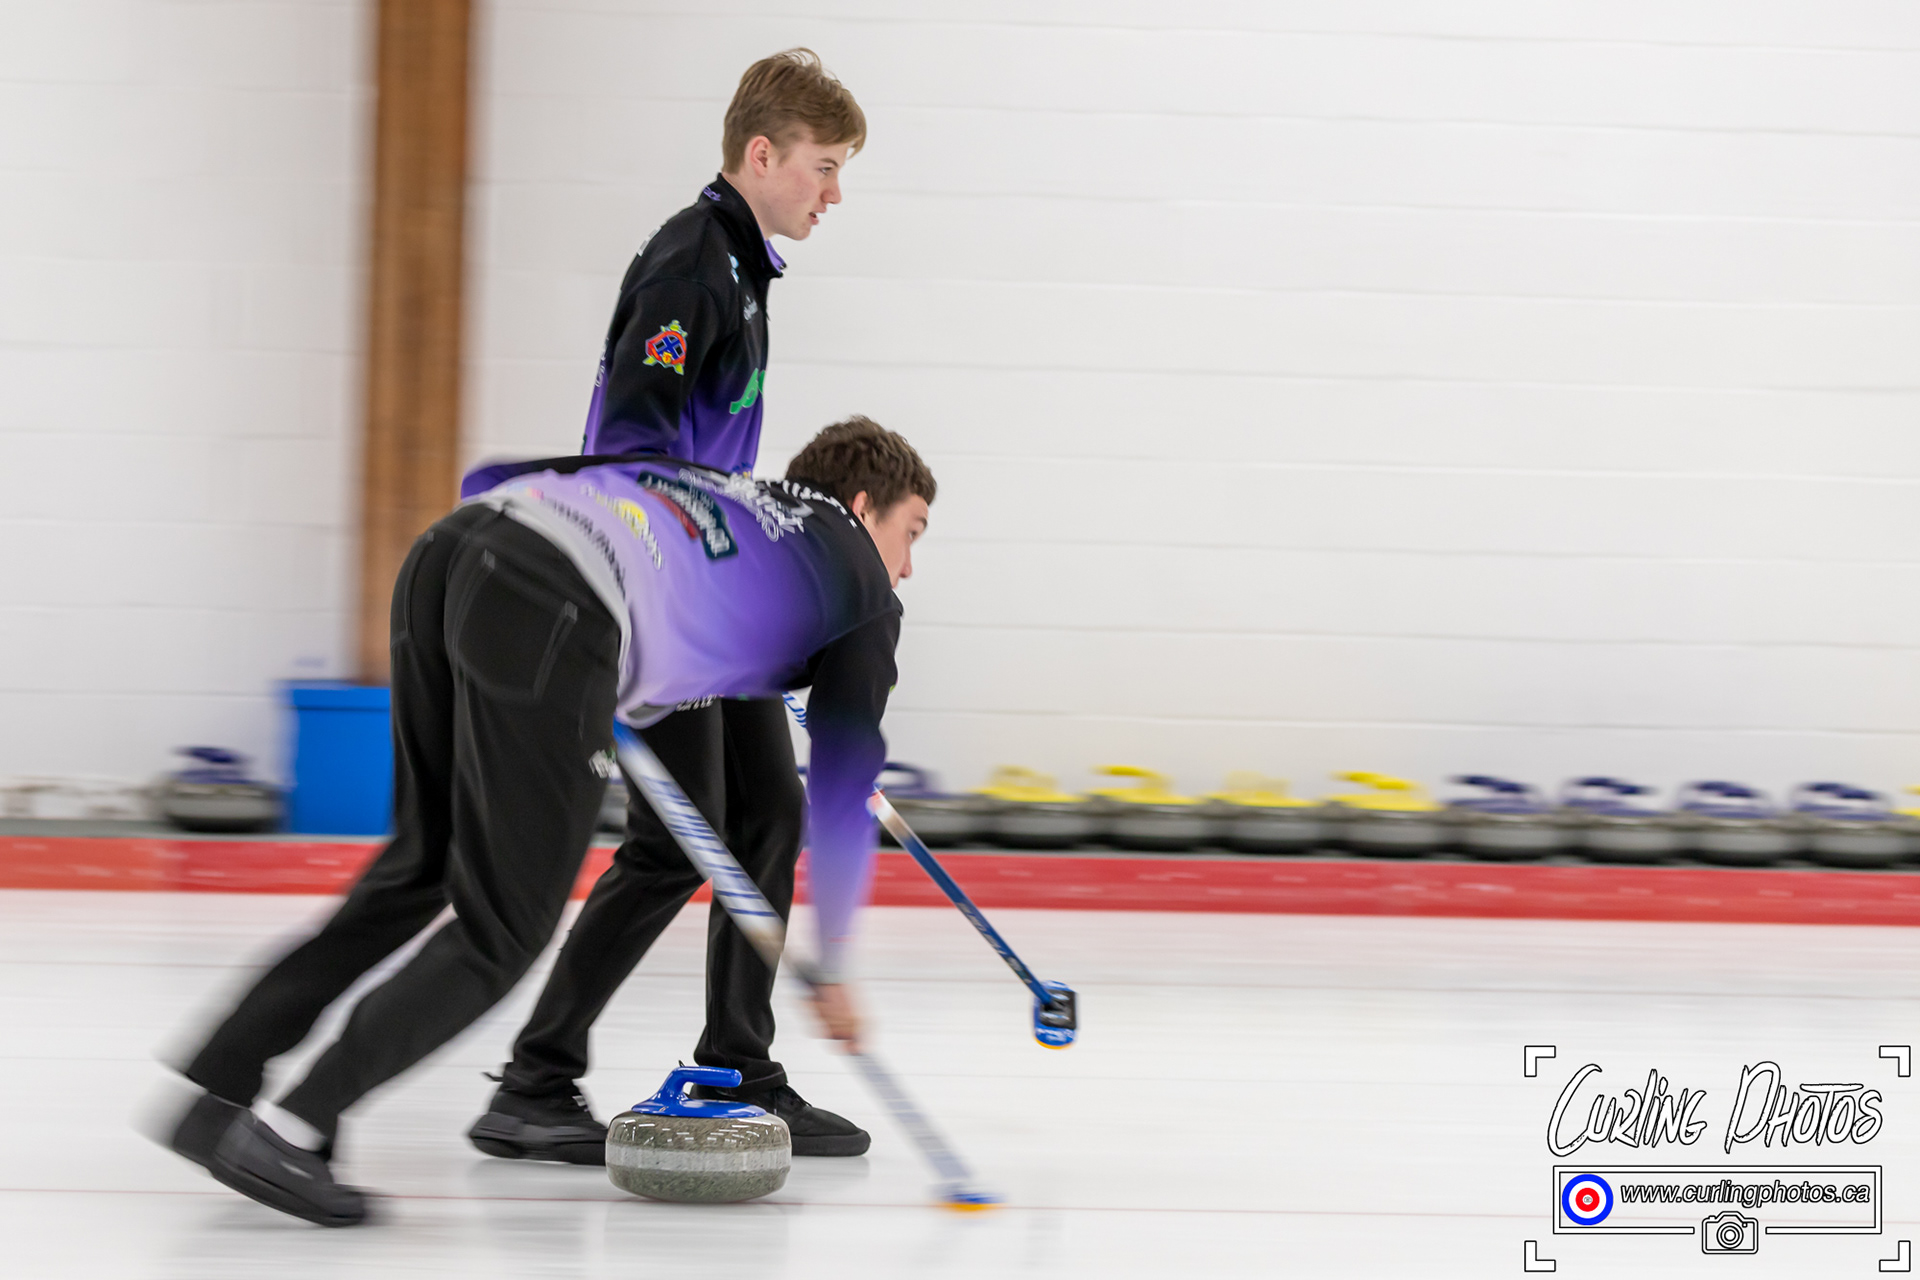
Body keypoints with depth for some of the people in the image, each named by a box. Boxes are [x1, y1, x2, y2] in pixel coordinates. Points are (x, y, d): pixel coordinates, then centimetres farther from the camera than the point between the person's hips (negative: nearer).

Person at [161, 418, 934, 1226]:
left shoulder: (707, 486, 37)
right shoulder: (859, 583, 23)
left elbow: (491, 481, 32)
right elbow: (843, 793, 23)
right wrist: (832, 968, 32)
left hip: (445, 551, 7)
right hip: (551, 620, -7)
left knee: (423, 861, 22)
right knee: (504, 932, 5)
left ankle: (219, 1094, 21)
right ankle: (285, 1133, -2)